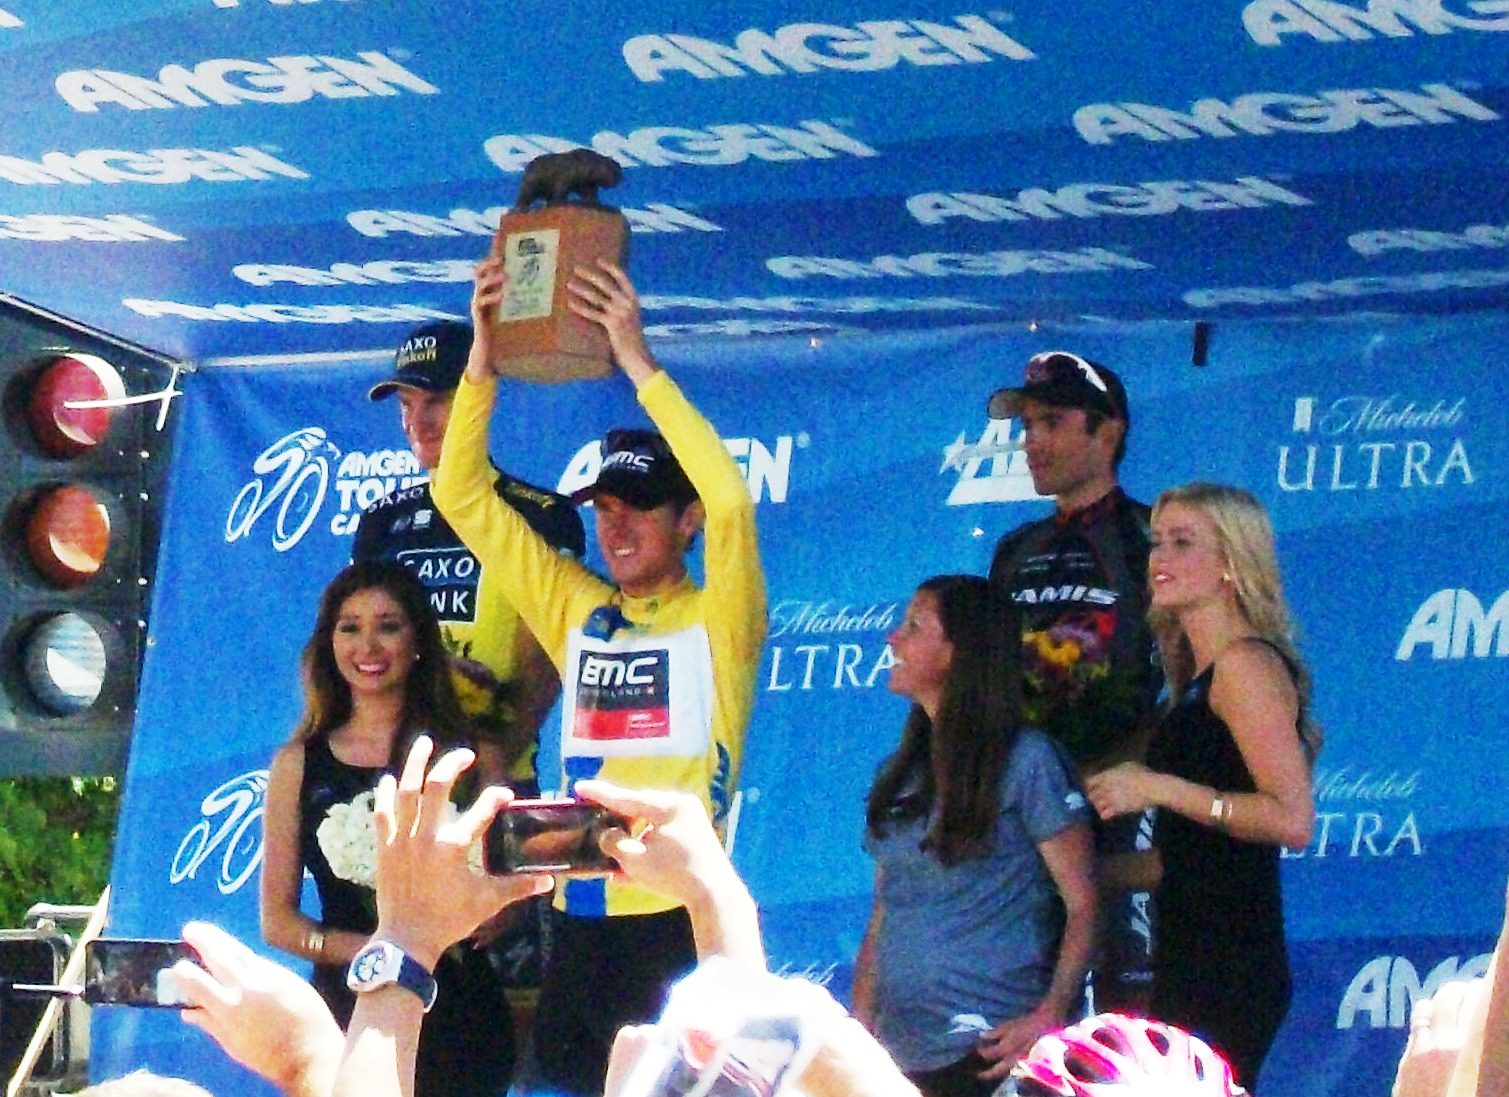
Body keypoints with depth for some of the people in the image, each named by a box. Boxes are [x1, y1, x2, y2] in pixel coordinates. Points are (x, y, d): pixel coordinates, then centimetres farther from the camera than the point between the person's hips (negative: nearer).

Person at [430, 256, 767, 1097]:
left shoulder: (718, 621, 1)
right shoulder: (578, 612, 14)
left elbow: (731, 499, -17)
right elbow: (464, 498, 12)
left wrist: (639, 362, -17)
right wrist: (484, 359, 0)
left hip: (680, 919, -6)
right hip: (579, 923, 6)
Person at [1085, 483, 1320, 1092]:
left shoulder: (1246, 664, -10)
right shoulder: (1203, 676, 18)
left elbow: (1292, 819, -20)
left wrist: (1160, 789, -17)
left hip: (1227, 966, -10)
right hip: (1191, 957, 10)